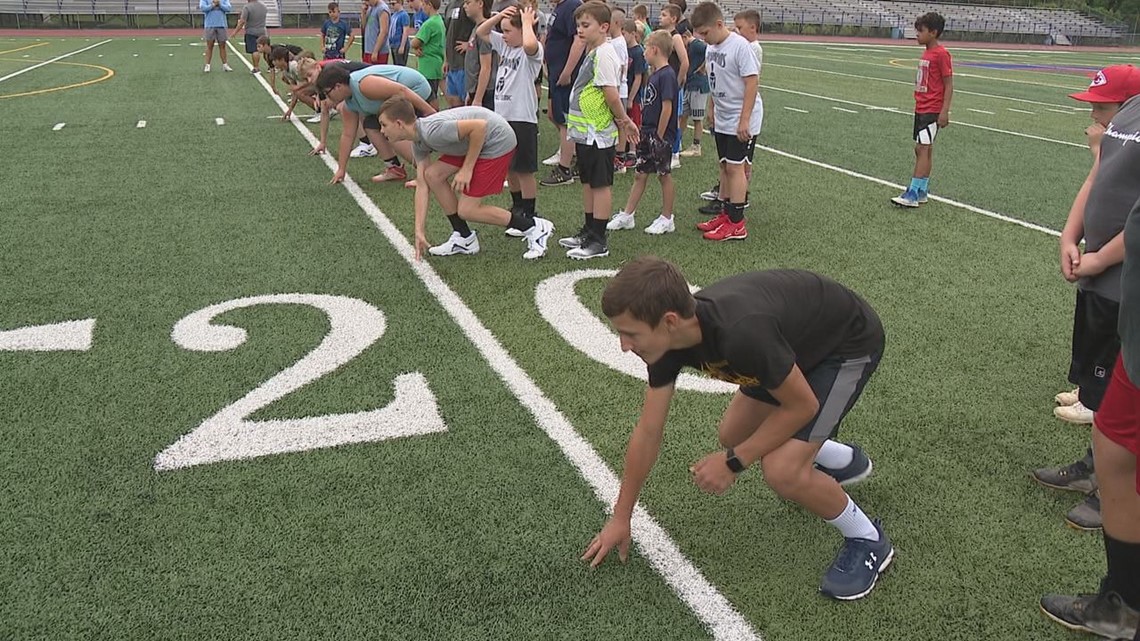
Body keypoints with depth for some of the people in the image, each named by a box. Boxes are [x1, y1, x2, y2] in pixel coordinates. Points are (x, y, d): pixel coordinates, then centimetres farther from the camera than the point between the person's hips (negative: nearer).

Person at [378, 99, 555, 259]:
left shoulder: (432, 130, -26)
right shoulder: (418, 142, 4)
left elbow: (479, 126, -28)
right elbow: (422, 185, 5)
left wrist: (467, 169, -21)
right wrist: (419, 231, 2)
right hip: (478, 143, 9)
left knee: (466, 210, -7)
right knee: (432, 175, 1)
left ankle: (534, 228, 4)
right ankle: (464, 238, 11)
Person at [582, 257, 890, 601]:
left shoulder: (741, 332, -41)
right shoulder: (669, 336, -18)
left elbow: (802, 406, -23)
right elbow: (648, 430, -6)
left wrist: (733, 462, -16)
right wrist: (620, 518, 2)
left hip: (851, 342, -8)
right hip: (802, 338, 8)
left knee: (782, 470, -19)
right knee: (733, 434, 15)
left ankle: (867, 540, 8)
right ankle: (846, 461, 38)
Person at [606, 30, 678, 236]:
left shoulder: (666, 75, -16)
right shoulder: (654, 75, 12)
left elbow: (667, 108, -20)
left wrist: (659, 137, -18)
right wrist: (643, 132, 15)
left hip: (660, 136, -9)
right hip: (647, 134, 9)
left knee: (664, 175, 3)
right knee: (641, 174, 12)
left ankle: (667, 219, 13)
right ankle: (627, 215, 17)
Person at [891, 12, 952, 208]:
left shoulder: (941, 54, -13)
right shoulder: (926, 53, 13)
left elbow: (949, 84, -13)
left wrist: (945, 111, -18)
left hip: (932, 111, -9)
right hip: (921, 109, 9)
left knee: (923, 149, -12)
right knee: (922, 149, 12)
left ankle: (913, 194, -15)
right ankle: (922, 191, 18)